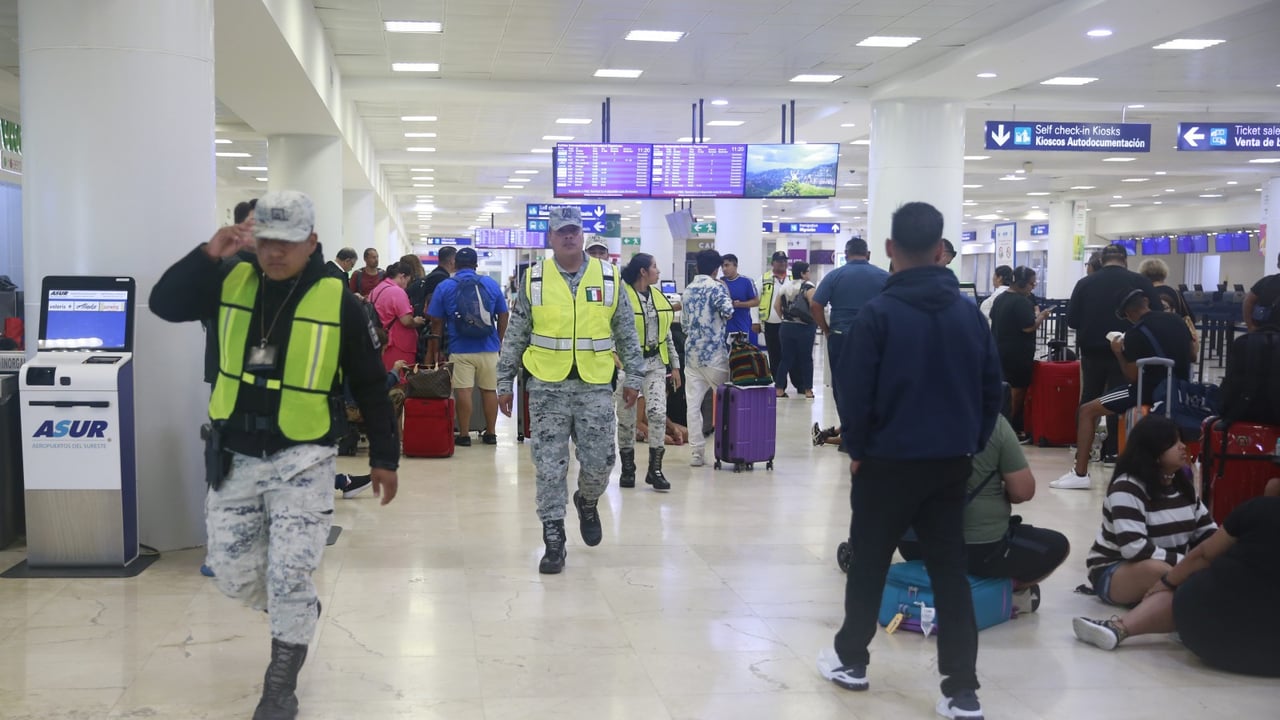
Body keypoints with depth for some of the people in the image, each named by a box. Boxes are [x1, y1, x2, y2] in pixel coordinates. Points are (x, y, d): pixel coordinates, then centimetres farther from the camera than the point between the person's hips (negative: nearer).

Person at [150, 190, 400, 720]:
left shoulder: (337, 302, -8)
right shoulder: (231, 281, 0)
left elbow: (370, 385, -2)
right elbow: (164, 304, -8)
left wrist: (384, 457, 0)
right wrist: (207, 256, -21)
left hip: (301, 459, -4)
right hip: (234, 457, 4)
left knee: (289, 577, -4)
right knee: (232, 574, 11)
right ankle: (298, 615, 41)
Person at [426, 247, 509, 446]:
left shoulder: (444, 287, 0)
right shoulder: (491, 283, 5)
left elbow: (436, 322, 1)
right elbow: (503, 315, 7)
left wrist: (435, 349, 10)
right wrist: (499, 340, 18)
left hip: (460, 349, -2)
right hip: (488, 348, 2)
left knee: (463, 391, -2)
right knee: (489, 389, 9)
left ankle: (464, 435, 0)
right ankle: (491, 433, 15)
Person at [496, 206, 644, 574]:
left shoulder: (609, 277, 3)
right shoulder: (534, 280, 2)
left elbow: (626, 334, 9)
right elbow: (514, 337, 6)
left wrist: (633, 377, 7)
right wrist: (505, 383, 5)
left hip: (596, 385, 1)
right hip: (548, 385, -1)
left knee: (599, 462, 2)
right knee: (549, 466, 0)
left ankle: (587, 503, 35)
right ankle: (553, 539, 9)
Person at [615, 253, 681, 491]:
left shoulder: (658, 296, 12)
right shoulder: (622, 296, -8)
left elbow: (667, 333, 17)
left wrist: (675, 364, 15)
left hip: (655, 363, 4)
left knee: (658, 413, -9)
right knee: (627, 417, 4)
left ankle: (655, 469, -3)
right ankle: (627, 469, 18)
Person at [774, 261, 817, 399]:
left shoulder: (785, 287, 8)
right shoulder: (808, 287, -11)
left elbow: (776, 306, 10)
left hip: (787, 326, 5)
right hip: (804, 327, -5)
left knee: (786, 358, 9)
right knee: (806, 359, 5)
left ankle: (779, 389, 8)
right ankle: (807, 390, 9)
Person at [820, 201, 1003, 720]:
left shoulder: (878, 313, -10)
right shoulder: (970, 312, 2)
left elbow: (854, 390, -10)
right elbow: (992, 389, 5)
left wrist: (857, 449, 3)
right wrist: (972, 445, 14)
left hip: (889, 461, -3)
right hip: (952, 463, 4)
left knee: (868, 563, 13)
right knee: (950, 570, 8)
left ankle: (851, 660, 26)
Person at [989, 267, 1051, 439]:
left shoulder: (1001, 298, 11)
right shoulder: (1021, 301, -18)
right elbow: (1029, 327, -24)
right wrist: (1041, 316, -7)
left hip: (1001, 351, 9)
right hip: (1018, 354, -9)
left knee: (1004, 389, 16)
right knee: (1018, 391, -2)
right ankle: (1014, 430, 2)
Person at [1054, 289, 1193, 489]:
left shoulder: (1136, 334, -14)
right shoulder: (1176, 320, 6)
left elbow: (1133, 377, -12)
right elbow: (1190, 355, 21)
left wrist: (1119, 353, 2)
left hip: (1152, 391, -8)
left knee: (1087, 410, 0)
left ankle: (1080, 474, -7)